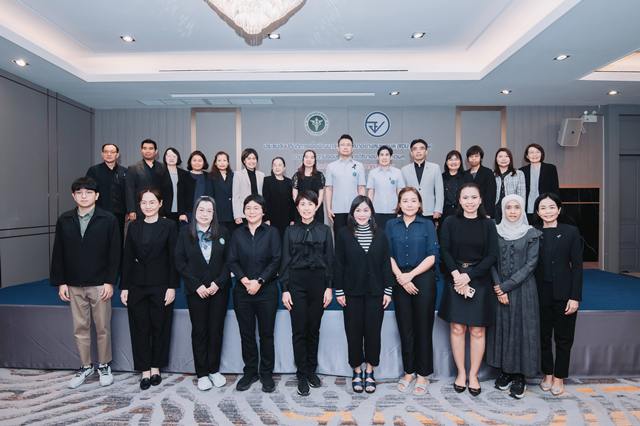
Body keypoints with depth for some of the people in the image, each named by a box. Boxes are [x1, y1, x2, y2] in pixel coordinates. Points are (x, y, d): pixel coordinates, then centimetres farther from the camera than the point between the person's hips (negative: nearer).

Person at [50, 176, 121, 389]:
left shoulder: (108, 220, -7)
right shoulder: (64, 220, 3)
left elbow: (114, 253, -7)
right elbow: (58, 254, 6)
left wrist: (110, 282, -11)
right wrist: (60, 282, 1)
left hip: (100, 284, -3)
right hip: (74, 285, 3)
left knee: (102, 328, 7)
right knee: (80, 329, 13)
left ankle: (104, 366, 24)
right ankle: (85, 366, 28)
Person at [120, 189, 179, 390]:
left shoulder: (169, 226, -3)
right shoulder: (134, 227, 6)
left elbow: (173, 258, -5)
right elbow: (127, 258, 7)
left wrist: (172, 286, -10)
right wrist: (124, 287, 2)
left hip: (161, 285, -2)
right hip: (137, 286, 3)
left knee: (160, 327, 7)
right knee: (140, 328, 8)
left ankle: (156, 367, 25)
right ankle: (145, 369, 21)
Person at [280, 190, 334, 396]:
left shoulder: (324, 230, 5)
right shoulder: (290, 231, 4)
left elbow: (329, 260, 4)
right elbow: (285, 261, 3)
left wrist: (329, 287, -2)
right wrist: (285, 289, -3)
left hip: (318, 282, 1)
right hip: (296, 282, 0)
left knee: (314, 329, 10)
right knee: (299, 330, 2)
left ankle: (311, 370, 26)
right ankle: (302, 375, 16)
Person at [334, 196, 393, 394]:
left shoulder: (380, 235, 2)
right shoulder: (344, 234, -2)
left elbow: (386, 264, 3)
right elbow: (339, 264, -2)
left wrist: (388, 290, 0)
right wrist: (339, 291, -5)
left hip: (375, 292, 1)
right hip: (352, 292, -1)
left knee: (373, 331, 7)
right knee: (354, 332, 8)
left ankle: (369, 372, 25)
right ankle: (357, 371, 25)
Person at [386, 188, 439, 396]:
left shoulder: (427, 225, 1)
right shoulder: (391, 225, 6)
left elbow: (431, 256, -4)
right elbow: (389, 255, 2)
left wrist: (411, 275, -12)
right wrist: (400, 277, -10)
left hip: (423, 279, -2)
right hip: (400, 281, 2)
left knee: (423, 327, 4)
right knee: (405, 328, 9)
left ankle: (422, 374, 19)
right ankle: (409, 372, 24)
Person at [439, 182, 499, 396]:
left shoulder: (488, 224, 1)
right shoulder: (450, 222, 1)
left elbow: (492, 255, -4)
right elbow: (445, 251, -3)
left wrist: (469, 276, -12)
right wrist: (456, 274, -15)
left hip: (480, 281, 0)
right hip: (456, 280, 0)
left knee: (477, 331, 6)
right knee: (457, 329, 5)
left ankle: (473, 375, 22)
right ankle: (461, 372, 22)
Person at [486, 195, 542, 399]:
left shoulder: (531, 234, -2)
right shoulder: (496, 232, 3)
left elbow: (530, 264, -8)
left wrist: (506, 286, -13)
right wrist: (498, 289, -9)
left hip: (523, 288, -2)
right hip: (499, 289, 2)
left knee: (521, 328, 2)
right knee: (501, 327, 8)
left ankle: (520, 376, 15)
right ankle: (505, 371, 22)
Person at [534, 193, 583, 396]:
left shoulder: (571, 232, -1)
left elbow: (577, 265, -3)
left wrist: (575, 297, -8)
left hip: (563, 293, -1)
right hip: (541, 293, 2)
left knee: (563, 338, 9)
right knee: (543, 336, 11)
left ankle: (559, 377, 25)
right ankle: (547, 374, 27)